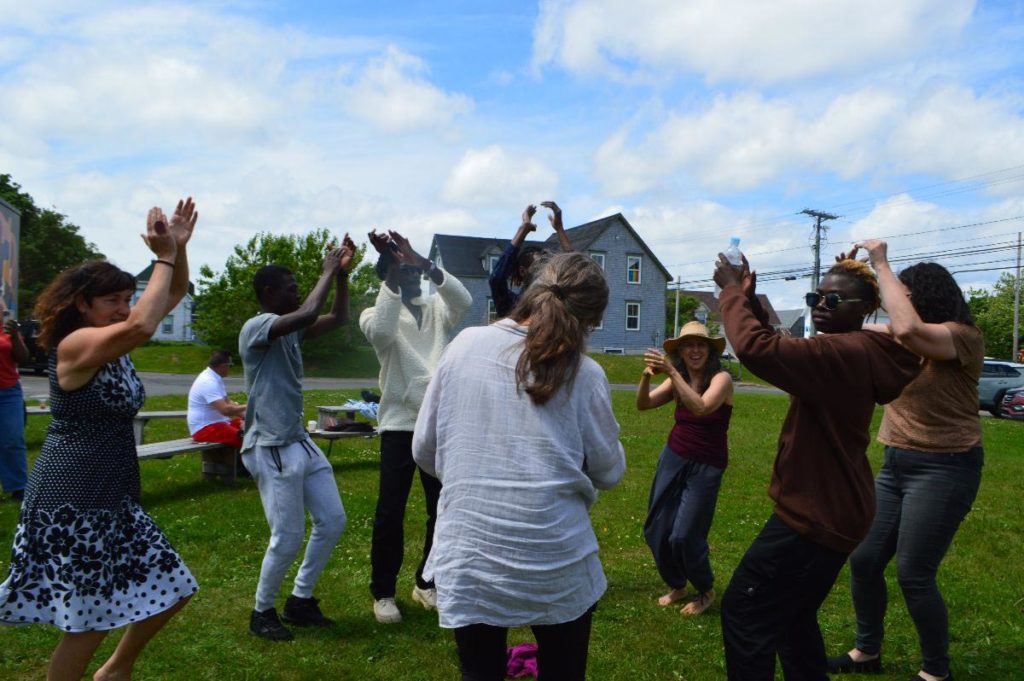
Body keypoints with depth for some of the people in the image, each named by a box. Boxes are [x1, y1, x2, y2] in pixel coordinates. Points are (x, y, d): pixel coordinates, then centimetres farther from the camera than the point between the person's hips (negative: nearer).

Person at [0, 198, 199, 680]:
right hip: (70, 499, -9)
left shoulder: (114, 344, 8)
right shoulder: (75, 345, -17)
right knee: (89, 621, 0)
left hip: (111, 497, 9)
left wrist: (179, 247, -7)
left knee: (168, 590, 14)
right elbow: (142, 327, -37)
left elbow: (174, 296, 10)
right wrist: (164, 257, -27)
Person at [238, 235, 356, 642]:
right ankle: (262, 613, 21)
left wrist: (342, 273, 5)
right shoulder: (255, 328, -15)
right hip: (272, 449, -9)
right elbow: (308, 313, -30)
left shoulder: (291, 331, 11)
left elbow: (338, 318, 15)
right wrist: (328, 272, -16)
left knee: (332, 522, 11)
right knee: (288, 539, -2)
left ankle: (300, 601, 26)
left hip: (301, 442, 9)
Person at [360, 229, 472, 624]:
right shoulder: (375, 313, 3)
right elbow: (382, 331, -22)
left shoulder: (436, 310, 11)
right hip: (400, 423, -3)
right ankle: (383, 592, 16)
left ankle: (426, 583, 27)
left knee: (443, 509, 10)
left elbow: (463, 300, -10)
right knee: (390, 513, -1)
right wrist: (392, 271, -21)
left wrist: (422, 262, -21)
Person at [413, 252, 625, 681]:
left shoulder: (464, 346, -4)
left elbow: (424, 450, 4)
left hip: (468, 558, 2)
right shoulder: (583, 374, -9)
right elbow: (609, 472, 3)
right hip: (557, 562, -1)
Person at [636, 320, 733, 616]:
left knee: (684, 535, -7)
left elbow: (701, 408, -35)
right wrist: (647, 375, -28)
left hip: (706, 467, -6)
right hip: (673, 458, 6)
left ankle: (706, 592, 20)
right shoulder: (677, 380, 0)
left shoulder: (721, 378, -16)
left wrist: (672, 372, -38)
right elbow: (643, 404, -9)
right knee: (656, 530, 9)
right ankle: (677, 586, 33)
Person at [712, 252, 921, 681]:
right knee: (791, 614, 24)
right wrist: (749, 299, -1)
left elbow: (756, 348, -36)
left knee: (743, 611, -2)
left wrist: (732, 291, -21)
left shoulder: (847, 352, -24)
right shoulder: (854, 353, 10)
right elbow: (781, 350, 14)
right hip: (831, 508, 11)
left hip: (816, 513, -11)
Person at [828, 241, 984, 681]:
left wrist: (882, 265, -25)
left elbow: (908, 328, -33)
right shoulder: (903, 343, 11)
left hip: (943, 468, -8)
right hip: (896, 464, 8)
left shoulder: (963, 337, -14)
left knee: (913, 574, -3)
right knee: (864, 559, 8)